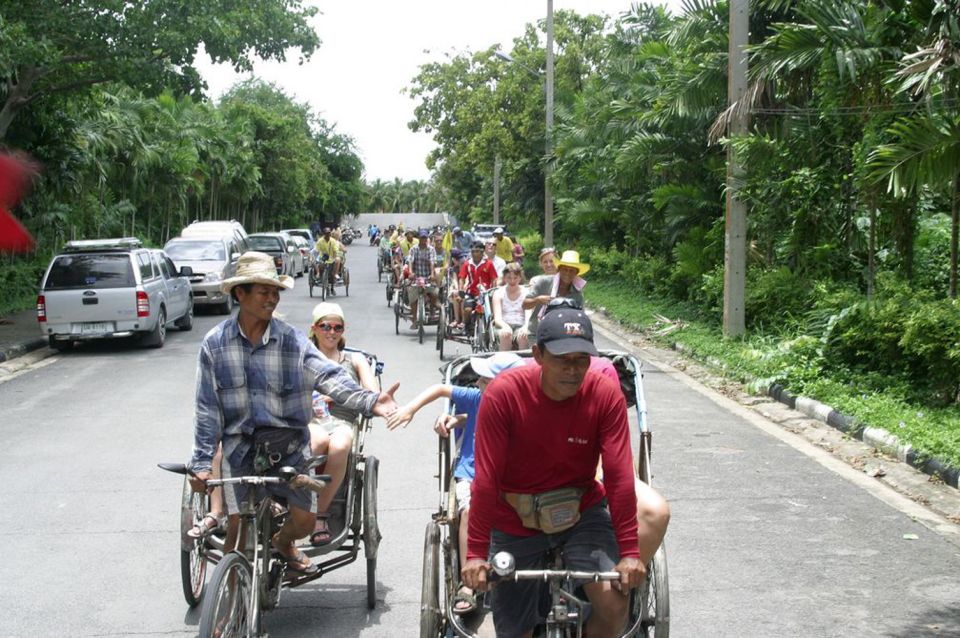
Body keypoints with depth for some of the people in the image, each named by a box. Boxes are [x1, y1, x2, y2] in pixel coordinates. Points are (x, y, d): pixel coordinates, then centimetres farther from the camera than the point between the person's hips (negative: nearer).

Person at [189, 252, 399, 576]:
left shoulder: (292, 340, -6)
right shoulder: (215, 343, -5)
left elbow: (329, 376, -17)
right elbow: (207, 408, -3)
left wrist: (369, 400, -34)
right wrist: (202, 462, -4)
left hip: (287, 443, 1)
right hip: (239, 444, -1)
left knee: (305, 518, -1)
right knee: (237, 525, -4)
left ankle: (283, 543, 38)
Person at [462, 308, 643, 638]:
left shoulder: (606, 395, -17)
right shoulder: (504, 393, -21)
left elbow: (619, 477, -17)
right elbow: (486, 478, -20)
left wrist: (629, 552, -19)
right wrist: (476, 553, -20)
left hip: (582, 512, 1)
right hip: (515, 521, 0)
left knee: (614, 601, -21)